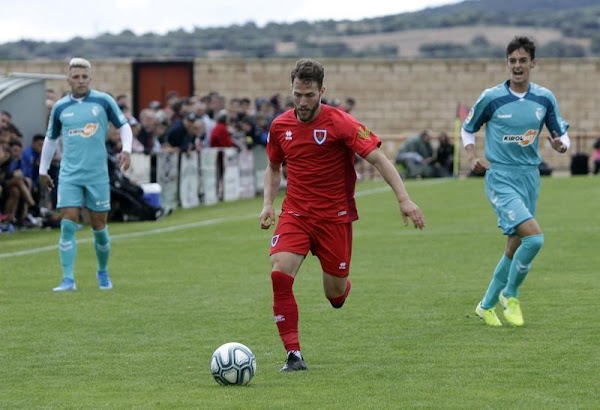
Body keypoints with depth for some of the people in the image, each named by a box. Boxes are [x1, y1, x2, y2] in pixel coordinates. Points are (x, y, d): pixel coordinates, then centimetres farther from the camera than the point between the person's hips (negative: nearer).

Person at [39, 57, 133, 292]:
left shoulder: (103, 101, -1)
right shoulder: (60, 107, 5)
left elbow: (124, 126, 6)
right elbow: (50, 138, 17)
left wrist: (126, 150, -11)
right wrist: (43, 170, 20)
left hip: (97, 174, -1)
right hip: (69, 174, 1)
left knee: (99, 226, 6)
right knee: (68, 224, -10)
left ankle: (103, 273, 28)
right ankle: (68, 280, -11)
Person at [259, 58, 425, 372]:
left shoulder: (340, 123, -12)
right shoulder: (281, 126, 2)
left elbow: (377, 158, -14)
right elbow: (273, 167, 20)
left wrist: (404, 199, -23)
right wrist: (268, 203, 5)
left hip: (335, 216, -3)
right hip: (295, 213, 3)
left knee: (334, 293, 3)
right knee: (280, 273, -21)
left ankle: (342, 288, 45)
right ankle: (293, 354, -15)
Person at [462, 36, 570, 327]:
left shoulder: (545, 99, 2)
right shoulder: (492, 98, -6)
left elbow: (562, 136, 9)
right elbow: (467, 129, 8)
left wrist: (560, 145, -14)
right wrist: (472, 157, -8)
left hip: (530, 177, 5)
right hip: (500, 177, -5)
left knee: (515, 248, 13)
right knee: (534, 237, -22)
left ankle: (487, 306, 31)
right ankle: (510, 295, 0)